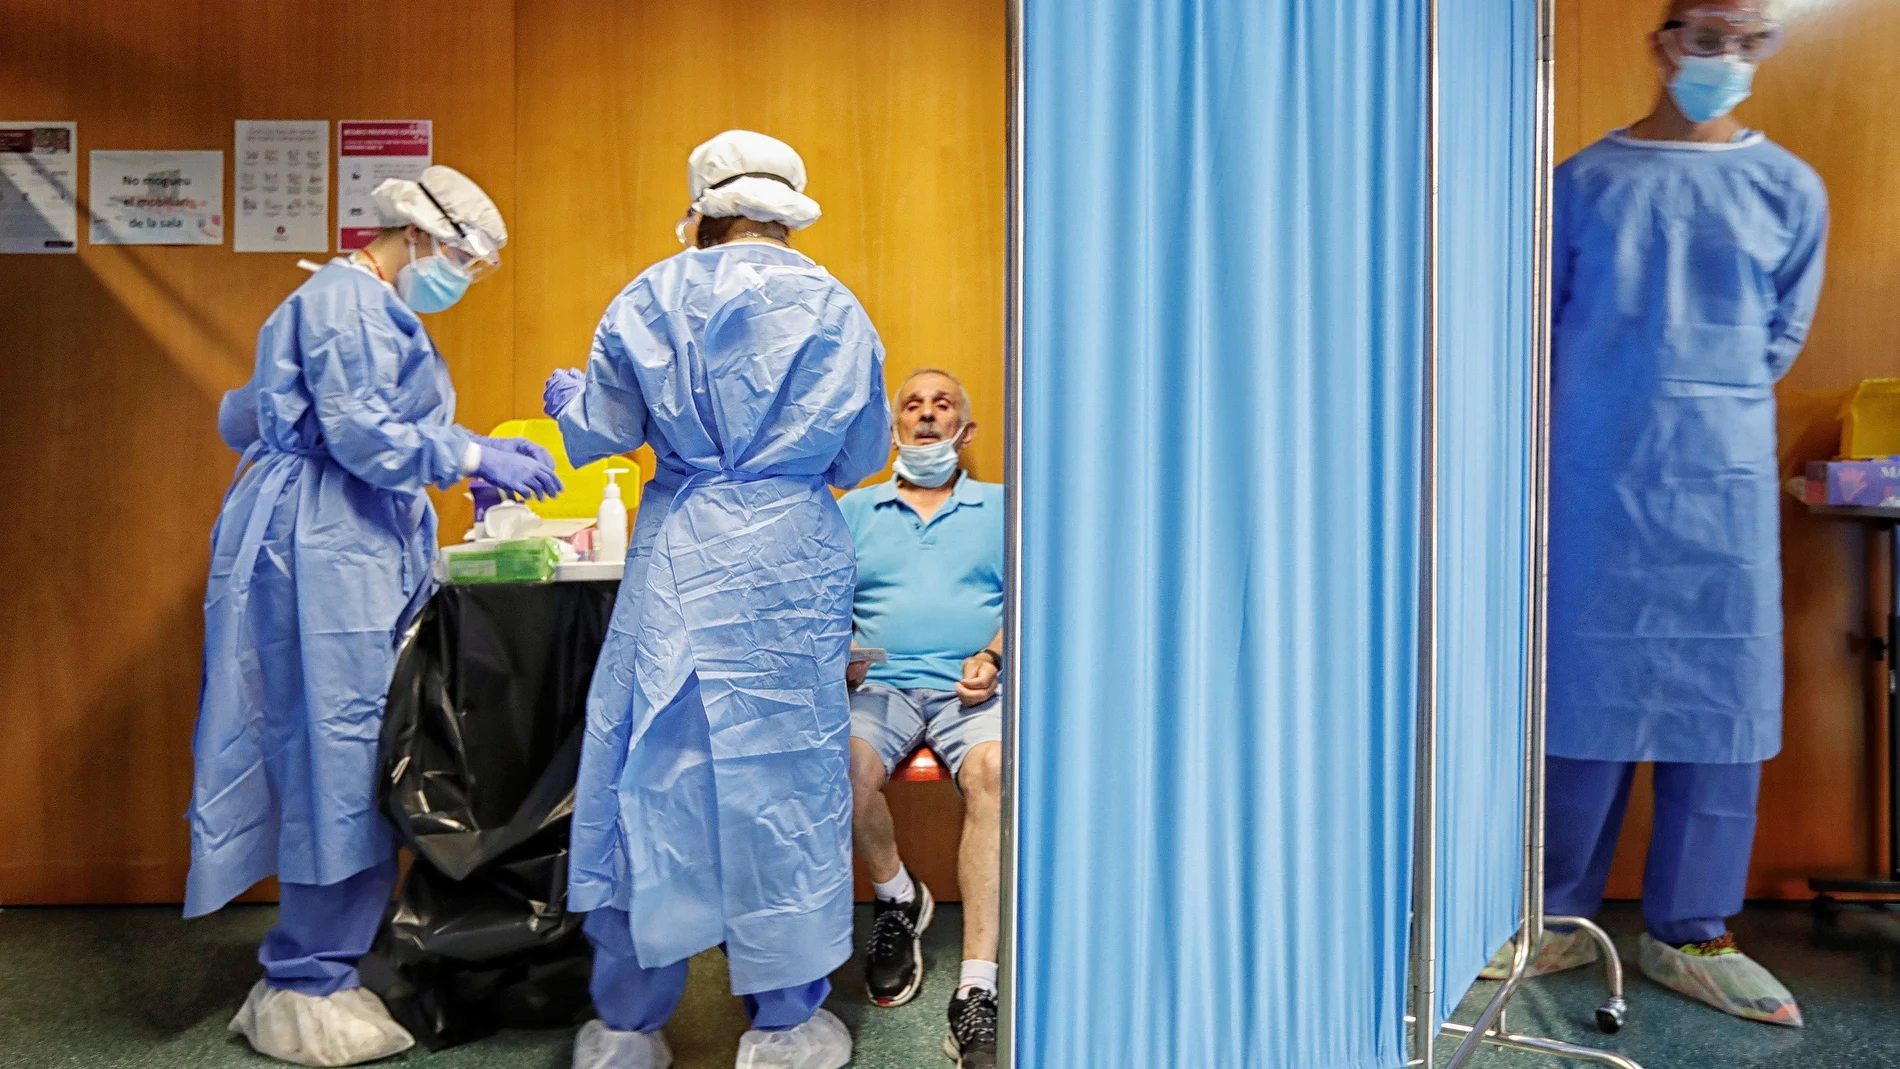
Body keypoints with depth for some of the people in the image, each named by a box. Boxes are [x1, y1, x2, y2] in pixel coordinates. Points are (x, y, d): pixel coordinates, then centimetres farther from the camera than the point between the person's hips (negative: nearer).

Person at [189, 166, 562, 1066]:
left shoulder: (373, 308, 22)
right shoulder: (347, 301, -10)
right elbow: (362, 434, -17)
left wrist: (475, 456, 15)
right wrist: (475, 457, -10)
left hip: (357, 549, 11)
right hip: (323, 549, -10)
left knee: (344, 756, 11)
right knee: (338, 751, -6)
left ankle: (311, 971, 20)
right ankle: (307, 991, 5)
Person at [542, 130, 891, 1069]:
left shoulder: (651, 299, 4)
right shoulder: (832, 309, 2)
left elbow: (603, 430, 9)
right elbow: (860, 455, 8)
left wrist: (564, 394, 32)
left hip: (677, 554, 1)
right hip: (789, 559, -1)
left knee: (653, 764, 9)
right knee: (782, 765, 6)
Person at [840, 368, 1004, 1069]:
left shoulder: (1002, 508, 19)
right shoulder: (854, 510, 22)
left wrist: (994, 656, -9)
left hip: (973, 686, -1)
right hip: (878, 683, 1)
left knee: (994, 771, -35)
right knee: (843, 765, -33)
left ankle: (977, 993, -31)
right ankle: (896, 898, 0)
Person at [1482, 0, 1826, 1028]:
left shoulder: (1791, 189, 9)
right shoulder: (1585, 181, 4)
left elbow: (1780, 337, 14)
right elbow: (1539, 328, 6)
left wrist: (1701, 406, 6)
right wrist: (1616, 410, 2)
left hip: (1724, 485, 2)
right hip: (1592, 481, -2)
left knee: (1719, 699, 4)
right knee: (1583, 690, 3)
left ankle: (1688, 935, 19)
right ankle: (1562, 915, 18)